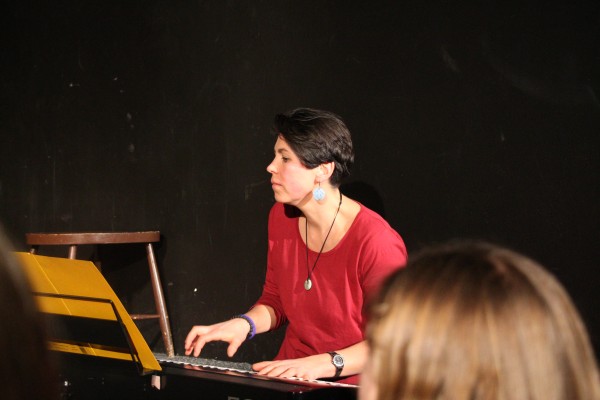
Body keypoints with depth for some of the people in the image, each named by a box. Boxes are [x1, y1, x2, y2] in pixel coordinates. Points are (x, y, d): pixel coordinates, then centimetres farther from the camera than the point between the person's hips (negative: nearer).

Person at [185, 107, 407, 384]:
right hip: (289, 379, 7)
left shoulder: (376, 242, -19)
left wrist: (325, 364, -27)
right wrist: (244, 324, -4)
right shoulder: (281, 217, 4)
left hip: (351, 387, -6)